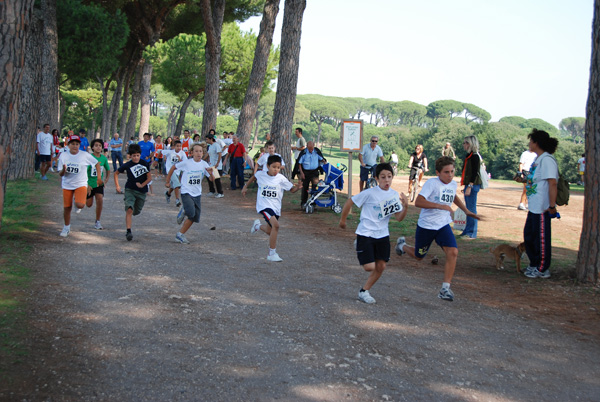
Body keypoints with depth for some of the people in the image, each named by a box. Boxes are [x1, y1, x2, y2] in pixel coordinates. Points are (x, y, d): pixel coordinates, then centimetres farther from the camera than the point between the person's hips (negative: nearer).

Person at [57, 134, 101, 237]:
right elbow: (60, 174, -2)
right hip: (67, 185, 2)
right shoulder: (63, 155, -3)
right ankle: (66, 227, 29)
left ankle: (78, 200, 17)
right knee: (67, 208, 7)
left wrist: (99, 177, 3)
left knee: (80, 205, -22)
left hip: (81, 184, -2)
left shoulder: (85, 155, -8)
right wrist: (63, 170, -25)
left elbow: (96, 163, 6)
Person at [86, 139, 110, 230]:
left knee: (100, 200, -19)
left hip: (99, 183, 2)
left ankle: (97, 222, -6)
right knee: (89, 205, 8)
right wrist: (87, 184, -23)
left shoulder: (104, 158, -3)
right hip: (89, 183, -2)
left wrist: (106, 179, 12)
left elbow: (108, 169, 17)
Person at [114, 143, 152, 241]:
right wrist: (117, 186, 4)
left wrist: (142, 185, -20)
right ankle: (128, 231, -23)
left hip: (142, 191, 2)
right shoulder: (127, 165, -4)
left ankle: (131, 215, 50)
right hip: (130, 190, -2)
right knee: (129, 209, -19)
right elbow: (116, 173, 11)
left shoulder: (145, 164, -4)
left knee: (137, 211, 13)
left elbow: (149, 178, -3)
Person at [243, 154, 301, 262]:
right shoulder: (260, 174, -6)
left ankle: (258, 225, 53)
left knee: (270, 231, 17)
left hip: (276, 207, 4)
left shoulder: (281, 178, -7)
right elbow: (254, 177, 18)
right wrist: (245, 187, 24)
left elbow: (292, 190, -2)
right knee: (275, 225, -26)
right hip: (264, 205, -3)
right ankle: (272, 253, -18)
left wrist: (297, 187, -23)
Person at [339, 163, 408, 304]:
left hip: (382, 235, 5)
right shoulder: (370, 193, -16)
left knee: (381, 266, 5)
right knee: (369, 267, -10)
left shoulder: (395, 195, 0)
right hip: (365, 234, -5)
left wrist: (405, 206, -20)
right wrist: (343, 220, 4)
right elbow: (350, 202, -7)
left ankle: (364, 291, 21)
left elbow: (398, 218, -1)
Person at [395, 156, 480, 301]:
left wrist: (466, 211, 22)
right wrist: (441, 206, -33)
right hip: (426, 226, -5)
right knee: (418, 256, 13)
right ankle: (402, 245, 48)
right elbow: (418, 202, -30)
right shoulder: (432, 183, -20)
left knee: (453, 252, -17)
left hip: (443, 225, 5)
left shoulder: (453, 184, 3)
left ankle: (445, 289, -10)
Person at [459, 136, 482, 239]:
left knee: (471, 209, -6)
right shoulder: (469, 155, 16)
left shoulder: (474, 156, -13)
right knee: (468, 209, 14)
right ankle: (468, 231, 22)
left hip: (473, 185, -10)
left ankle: (472, 233, -1)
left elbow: (475, 173, -19)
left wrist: (469, 186, -23)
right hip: (468, 185, 10)